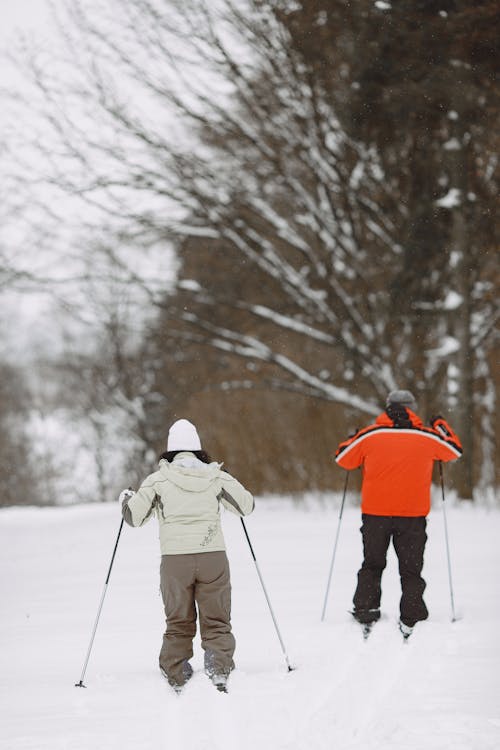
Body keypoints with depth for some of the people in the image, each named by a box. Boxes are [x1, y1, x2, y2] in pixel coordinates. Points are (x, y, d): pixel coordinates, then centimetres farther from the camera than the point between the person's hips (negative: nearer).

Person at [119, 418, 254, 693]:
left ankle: (176, 679, 8)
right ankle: (218, 669, -15)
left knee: (178, 624, 12)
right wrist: (228, 489, 36)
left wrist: (126, 498, 26)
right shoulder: (216, 477, 5)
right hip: (213, 557, 0)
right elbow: (246, 505, 16)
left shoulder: (158, 480, 1)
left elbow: (134, 516, 5)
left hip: (175, 559, 0)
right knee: (216, 621, 6)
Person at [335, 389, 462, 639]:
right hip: (413, 515, 0)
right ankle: (410, 622, 0)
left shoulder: (369, 436, -2)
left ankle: (365, 612, 3)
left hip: (374, 514, 0)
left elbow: (343, 458, 7)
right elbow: (455, 450, 16)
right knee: (411, 570, 8)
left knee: (372, 566, 16)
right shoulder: (427, 437, -1)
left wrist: (354, 439, 26)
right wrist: (440, 426, 31)